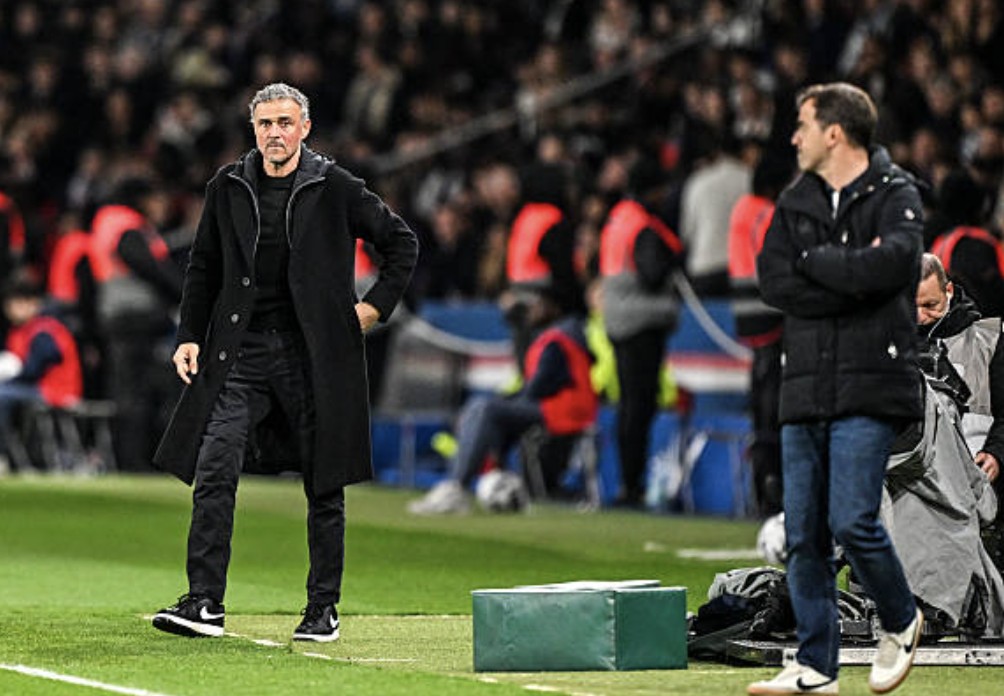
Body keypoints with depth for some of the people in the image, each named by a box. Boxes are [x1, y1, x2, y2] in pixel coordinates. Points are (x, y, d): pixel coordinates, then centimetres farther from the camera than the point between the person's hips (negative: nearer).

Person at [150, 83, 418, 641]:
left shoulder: (334, 188, -2)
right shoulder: (228, 189, 8)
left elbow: (402, 243, 7)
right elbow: (204, 268, 16)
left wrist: (376, 306, 0)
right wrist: (190, 337, 9)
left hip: (315, 353, -2)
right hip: (242, 351, 2)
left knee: (324, 485, 4)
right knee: (214, 471, -11)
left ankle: (324, 609, 14)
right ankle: (205, 603, -11)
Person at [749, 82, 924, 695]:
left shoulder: (896, 194, 0)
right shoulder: (795, 203, 16)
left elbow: (890, 261, -20)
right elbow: (774, 281, 2)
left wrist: (814, 261, -7)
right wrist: (851, 276, -9)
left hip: (869, 390, -6)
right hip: (805, 388, 6)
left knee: (851, 522, -13)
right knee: (805, 534, 3)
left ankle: (901, 620, 12)